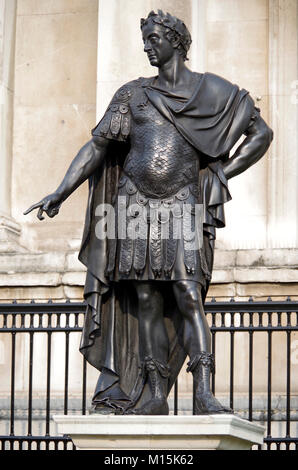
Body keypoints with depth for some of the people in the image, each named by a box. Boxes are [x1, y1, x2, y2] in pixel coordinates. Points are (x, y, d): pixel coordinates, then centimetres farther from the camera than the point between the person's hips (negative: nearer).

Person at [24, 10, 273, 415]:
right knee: (145, 301, -1)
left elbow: (261, 134, 13)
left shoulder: (212, 92, 8)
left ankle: (204, 395, -19)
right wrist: (61, 193, 0)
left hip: (182, 206, -2)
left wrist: (220, 175, 3)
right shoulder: (134, 95, 13)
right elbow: (97, 146, 10)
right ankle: (155, 395, 3)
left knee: (188, 297, -15)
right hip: (135, 204, 3)